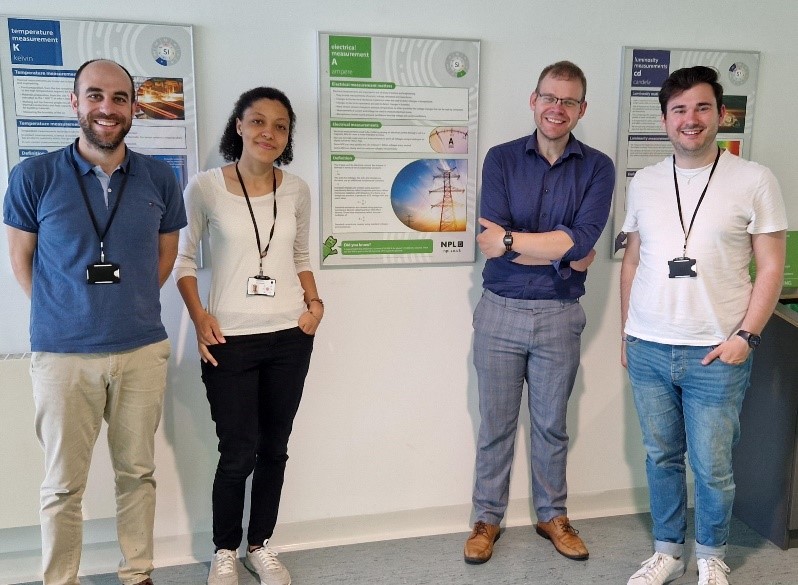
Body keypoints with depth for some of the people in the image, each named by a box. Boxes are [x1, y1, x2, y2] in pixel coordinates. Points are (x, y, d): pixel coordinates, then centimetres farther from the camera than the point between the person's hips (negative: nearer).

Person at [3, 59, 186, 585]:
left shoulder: (160, 178, 1)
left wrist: (130, 303, 9)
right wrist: (61, 313, 5)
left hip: (143, 350, 2)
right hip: (63, 353, -2)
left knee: (138, 472, 14)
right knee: (63, 484, 8)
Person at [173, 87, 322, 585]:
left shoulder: (297, 190, 5)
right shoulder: (206, 188, -5)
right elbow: (184, 257, 2)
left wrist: (314, 301, 0)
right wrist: (198, 316, -10)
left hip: (290, 336, 3)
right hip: (229, 339, -3)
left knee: (274, 449, 12)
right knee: (239, 451, 1)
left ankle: (261, 545, 31)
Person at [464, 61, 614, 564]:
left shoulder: (597, 168, -3)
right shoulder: (501, 159, -2)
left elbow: (583, 240, -18)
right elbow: (493, 237, -15)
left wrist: (512, 241, -16)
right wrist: (563, 251, -15)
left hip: (560, 315, 0)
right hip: (500, 311, 0)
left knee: (552, 425, 16)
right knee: (496, 424, 12)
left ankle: (553, 515, 36)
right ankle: (487, 518, 29)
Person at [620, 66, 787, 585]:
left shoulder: (754, 181, -4)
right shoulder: (644, 182, 6)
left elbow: (771, 267, -3)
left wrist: (746, 335, -11)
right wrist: (627, 331, 11)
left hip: (716, 353, -3)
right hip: (648, 349, 3)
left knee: (712, 468, 6)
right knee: (661, 458, 14)